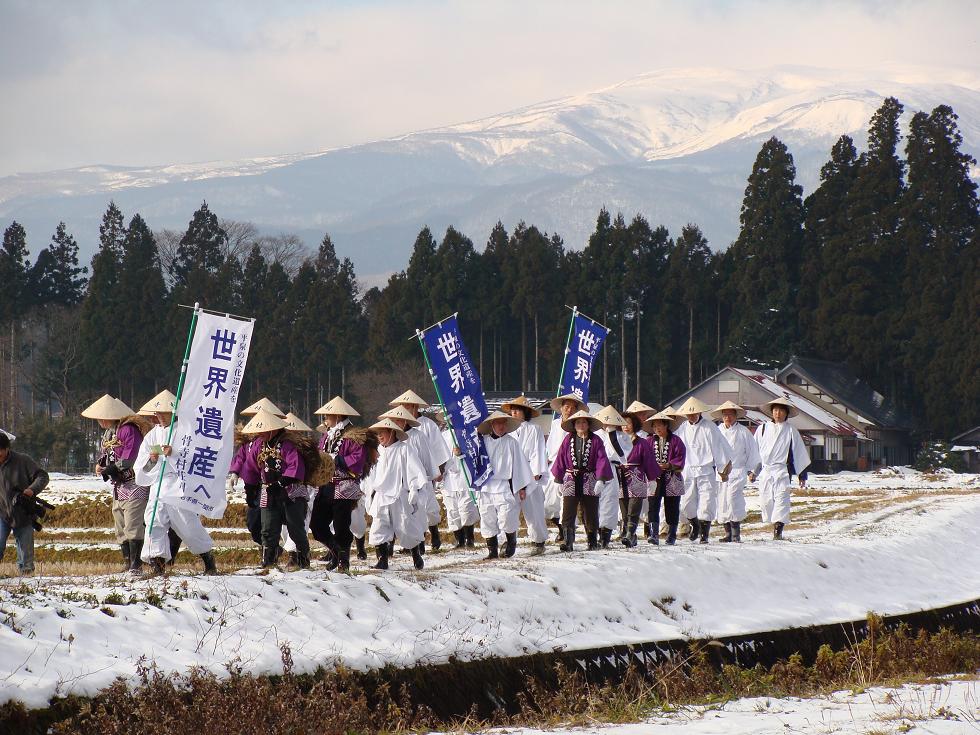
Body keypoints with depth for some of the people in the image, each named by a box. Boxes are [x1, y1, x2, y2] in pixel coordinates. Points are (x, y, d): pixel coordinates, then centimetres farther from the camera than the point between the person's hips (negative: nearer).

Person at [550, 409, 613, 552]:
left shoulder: (595, 441, 1)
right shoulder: (568, 440, 6)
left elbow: (602, 460, -5)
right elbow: (560, 459, 8)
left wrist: (600, 479, -14)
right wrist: (559, 480, 4)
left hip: (589, 481, -1)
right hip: (571, 480, 1)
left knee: (591, 513, 8)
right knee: (568, 513, -9)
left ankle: (593, 541, 20)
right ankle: (568, 542, -11)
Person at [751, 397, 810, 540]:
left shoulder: (790, 430, 6)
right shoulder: (763, 429, 11)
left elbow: (799, 451, 10)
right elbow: (755, 450, 18)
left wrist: (802, 474, 10)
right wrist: (752, 470, 13)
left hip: (782, 470, -3)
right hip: (765, 470, 3)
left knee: (781, 498, -15)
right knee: (766, 500, 1)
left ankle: (778, 530, -22)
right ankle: (775, 525, 16)